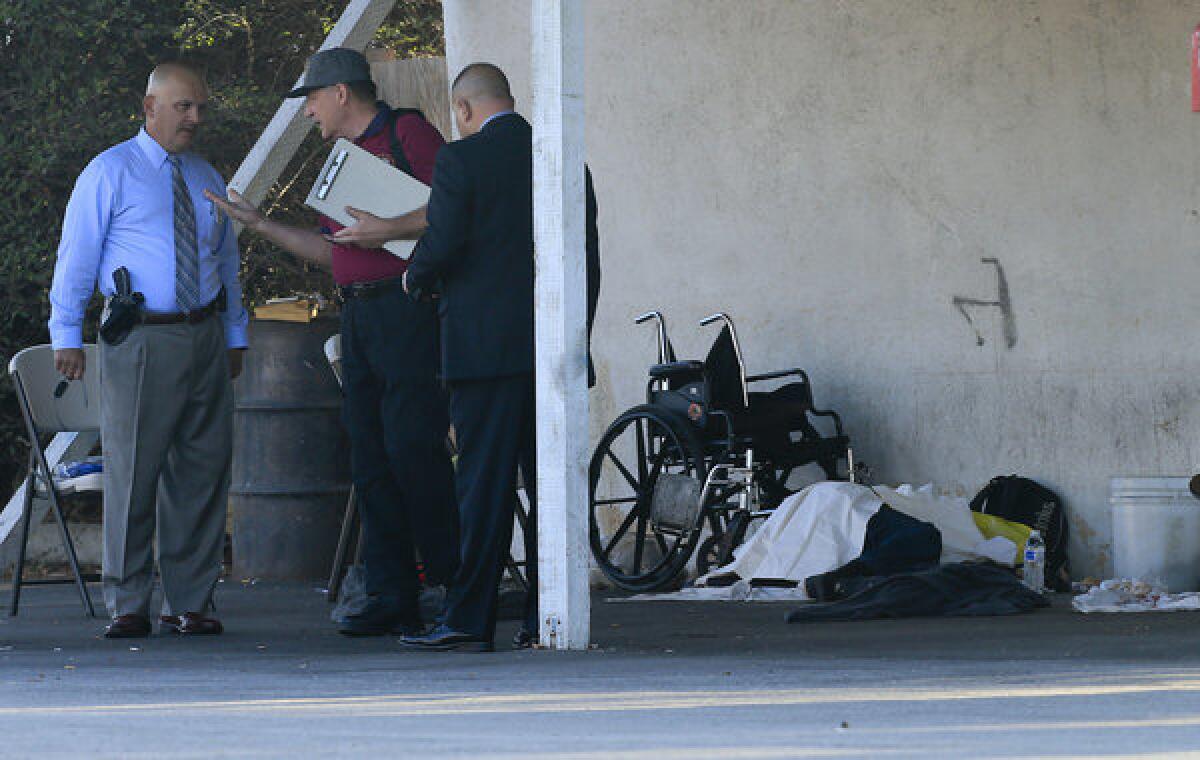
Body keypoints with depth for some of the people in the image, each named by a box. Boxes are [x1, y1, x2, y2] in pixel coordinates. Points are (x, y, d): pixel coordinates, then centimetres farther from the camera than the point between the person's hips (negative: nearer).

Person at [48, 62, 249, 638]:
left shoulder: (207, 179, 17)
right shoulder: (110, 173, 1)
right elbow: (76, 258, 0)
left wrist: (234, 336, 20)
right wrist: (67, 336, -5)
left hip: (205, 339, 5)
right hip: (139, 342, -5)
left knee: (202, 471, 4)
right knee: (133, 472, -4)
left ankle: (189, 602, 10)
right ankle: (127, 606, 2)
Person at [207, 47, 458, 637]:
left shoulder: (407, 133, -4)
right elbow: (331, 251, 25)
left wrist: (385, 230, -17)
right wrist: (258, 223, 23)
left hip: (407, 308, -9)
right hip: (359, 315, 9)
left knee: (412, 449, -13)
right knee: (370, 460, 4)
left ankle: (456, 588, -8)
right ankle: (390, 599, 5)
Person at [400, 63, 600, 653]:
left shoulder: (460, 161, -6)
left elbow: (442, 246, -13)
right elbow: (589, 254, 12)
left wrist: (415, 279, 9)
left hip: (486, 347, -5)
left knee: (484, 482, -5)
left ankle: (468, 620, -4)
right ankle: (548, 618, 7)